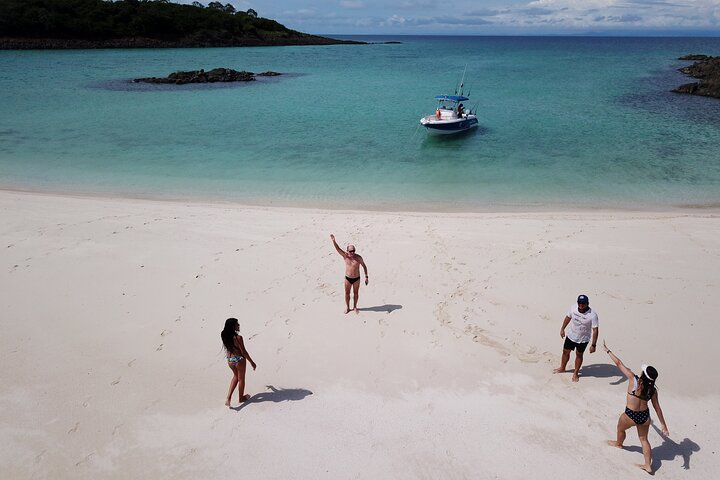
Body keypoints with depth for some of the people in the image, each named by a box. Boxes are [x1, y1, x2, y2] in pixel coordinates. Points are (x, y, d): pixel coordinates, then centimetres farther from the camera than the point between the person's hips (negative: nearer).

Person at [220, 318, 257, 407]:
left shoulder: (224, 335, -8)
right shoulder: (238, 337, -26)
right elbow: (243, 352, -18)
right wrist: (252, 362, -9)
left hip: (230, 360, 6)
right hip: (239, 360, -6)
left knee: (236, 376, 28)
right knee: (241, 379, 18)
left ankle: (228, 397, 19)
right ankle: (241, 398, 37)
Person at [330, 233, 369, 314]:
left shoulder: (358, 258, -15)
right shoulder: (345, 256, -13)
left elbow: (364, 266, -3)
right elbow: (338, 249, -25)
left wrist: (366, 277, -5)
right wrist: (333, 241, -42)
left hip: (356, 279, -1)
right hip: (348, 278, 1)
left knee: (355, 293, 13)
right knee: (347, 293, 13)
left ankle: (355, 307, 32)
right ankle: (347, 307, 31)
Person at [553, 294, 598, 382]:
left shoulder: (592, 315, -29)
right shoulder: (573, 308, -16)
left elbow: (595, 330, -24)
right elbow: (568, 317, 4)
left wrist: (593, 345, -23)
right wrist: (562, 329, 10)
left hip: (583, 339, -4)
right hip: (571, 336, 4)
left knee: (579, 355, 15)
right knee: (565, 351, 19)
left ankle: (576, 373, 37)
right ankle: (562, 368, 44)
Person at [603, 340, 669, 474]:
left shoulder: (633, 379, -22)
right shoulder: (652, 390, -9)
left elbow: (619, 363, -15)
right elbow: (657, 407, -4)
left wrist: (608, 351, -5)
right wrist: (663, 425, 4)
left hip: (630, 415, -3)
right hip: (644, 416, 3)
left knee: (620, 428, 30)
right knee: (644, 439, 23)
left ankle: (618, 443, 58)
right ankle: (648, 465, 27)